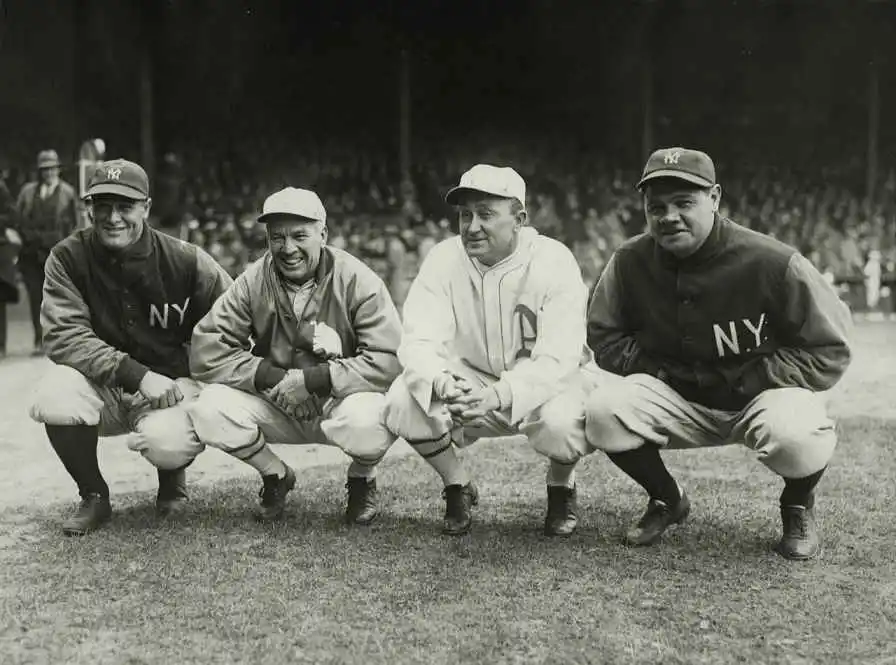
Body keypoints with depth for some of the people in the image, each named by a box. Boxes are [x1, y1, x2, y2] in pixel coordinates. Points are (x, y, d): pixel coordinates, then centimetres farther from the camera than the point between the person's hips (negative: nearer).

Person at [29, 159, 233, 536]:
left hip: (171, 385, -1)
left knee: (167, 444, -33)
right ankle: (93, 497, -1)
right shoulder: (67, 259, -7)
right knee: (54, 398, -30)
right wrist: (136, 374, -29)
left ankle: (172, 478, 11)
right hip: (102, 388, 2)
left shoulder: (186, 261, -9)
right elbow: (63, 335, -18)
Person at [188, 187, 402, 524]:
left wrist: (309, 379, -26)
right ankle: (275, 476, 8)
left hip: (340, 401, -3)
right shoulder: (253, 282, -7)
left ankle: (362, 479, 4)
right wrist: (272, 377, -23)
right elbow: (205, 353, -11)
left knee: (369, 422, -36)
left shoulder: (357, 281, -15)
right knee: (210, 409, -22)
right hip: (275, 408, 3)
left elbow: (389, 360, -23)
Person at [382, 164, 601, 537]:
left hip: (542, 385, -3)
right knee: (403, 400, -24)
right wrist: (440, 383, -44)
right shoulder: (444, 259, -11)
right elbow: (419, 340, -20)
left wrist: (498, 395, -47)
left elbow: (558, 358, -29)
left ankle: (561, 486, 2)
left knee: (561, 420, -36)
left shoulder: (554, 262, -20)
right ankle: (457, 488, 3)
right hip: (471, 382, 3)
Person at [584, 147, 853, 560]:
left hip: (760, 396, -3)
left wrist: (741, 381, -18)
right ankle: (666, 499, 8)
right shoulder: (630, 262, -9)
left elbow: (829, 352, -13)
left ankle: (798, 504, 5)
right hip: (675, 398, 3)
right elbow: (604, 337, 3)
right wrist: (657, 371, -12)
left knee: (797, 439, -36)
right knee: (604, 412, -23)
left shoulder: (773, 263, -20)